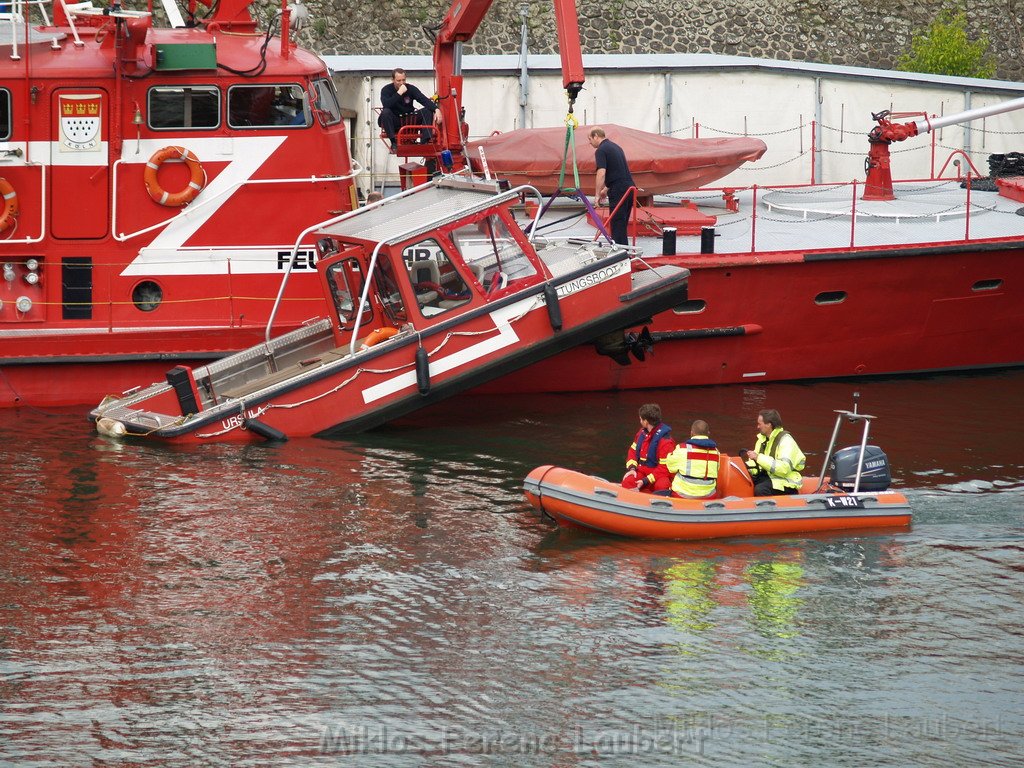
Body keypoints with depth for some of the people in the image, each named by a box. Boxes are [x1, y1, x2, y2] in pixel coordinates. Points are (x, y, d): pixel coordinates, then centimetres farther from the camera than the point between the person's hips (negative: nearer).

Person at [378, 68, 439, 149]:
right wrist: (399, 93, -29)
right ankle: (394, 142, -34)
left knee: (427, 111, -17)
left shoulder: (411, 88, -1)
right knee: (385, 112, -33)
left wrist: (436, 109, -33)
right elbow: (386, 105, -27)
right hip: (393, 122, -3)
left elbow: (425, 100, -15)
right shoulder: (386, 90, -7)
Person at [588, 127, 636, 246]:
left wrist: (597, 194, -13)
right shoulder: (615, 147, 20)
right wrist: (606, 189, 35)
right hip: (630, 187, 9)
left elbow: (601, 173, -19)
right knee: (622, 224, 15)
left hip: (618, 191, -9)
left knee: (617, 224, -5)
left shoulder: (601, 150, -8)